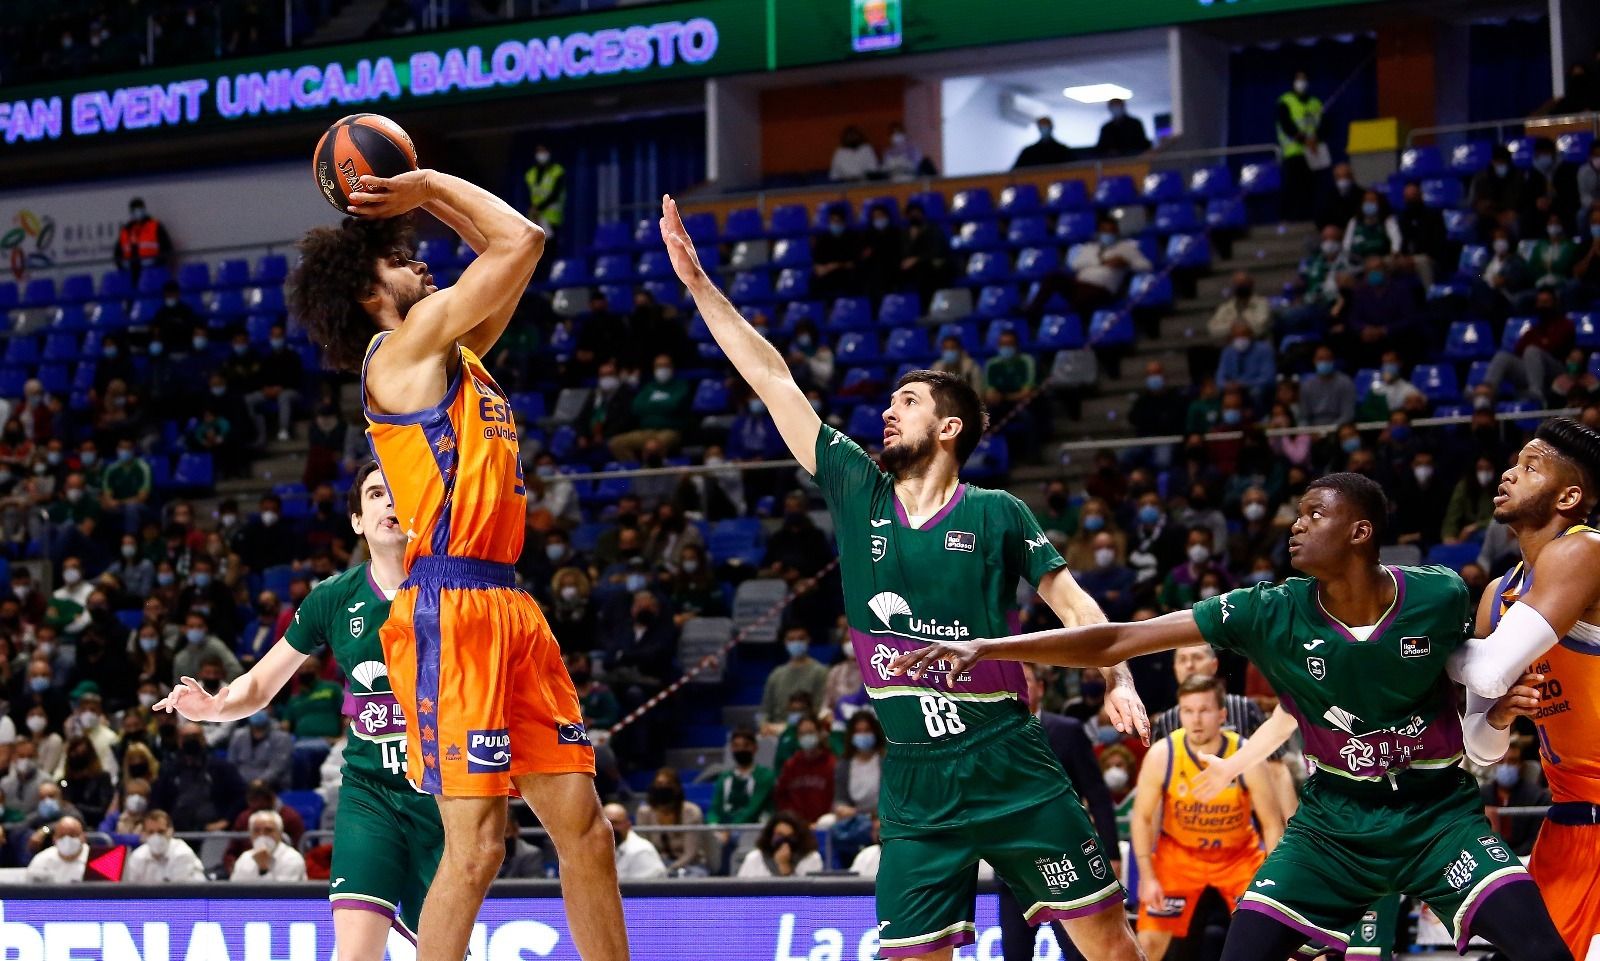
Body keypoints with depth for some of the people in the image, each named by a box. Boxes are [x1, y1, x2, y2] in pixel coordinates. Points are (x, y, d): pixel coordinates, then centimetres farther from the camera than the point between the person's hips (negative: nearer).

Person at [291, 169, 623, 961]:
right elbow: (521, 241, -6)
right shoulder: (405, 345, -3)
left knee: (583, 827, 6)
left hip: (509, 610, 9)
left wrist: (426, 199, 24)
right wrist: (430, 186, 5)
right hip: (451, 608, -9)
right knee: (477, 846, -12)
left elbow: (512, 254, 32)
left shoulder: (453, 353, 22)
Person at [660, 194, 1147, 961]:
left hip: (1010, 769, -3)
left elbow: (1070, 599, 4)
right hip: (913, 783, 3)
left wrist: (1118, 681, -13)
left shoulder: (996, 514, 1)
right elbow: (772, 379, 7)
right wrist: (698, 283, 8)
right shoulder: (858, 494, 7)